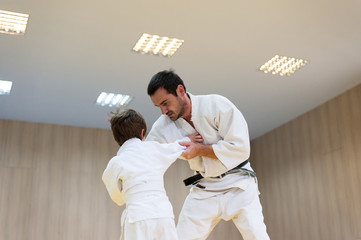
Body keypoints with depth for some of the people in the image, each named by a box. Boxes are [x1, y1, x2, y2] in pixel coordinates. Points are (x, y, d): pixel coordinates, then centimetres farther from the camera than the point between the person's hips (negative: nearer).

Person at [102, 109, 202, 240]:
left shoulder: (115, 164, 3)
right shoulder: (153, 148, 8)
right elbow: (177, 148, 29)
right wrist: (188, 139, 50)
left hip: (138, 216, -3)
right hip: (164, 213, 3)